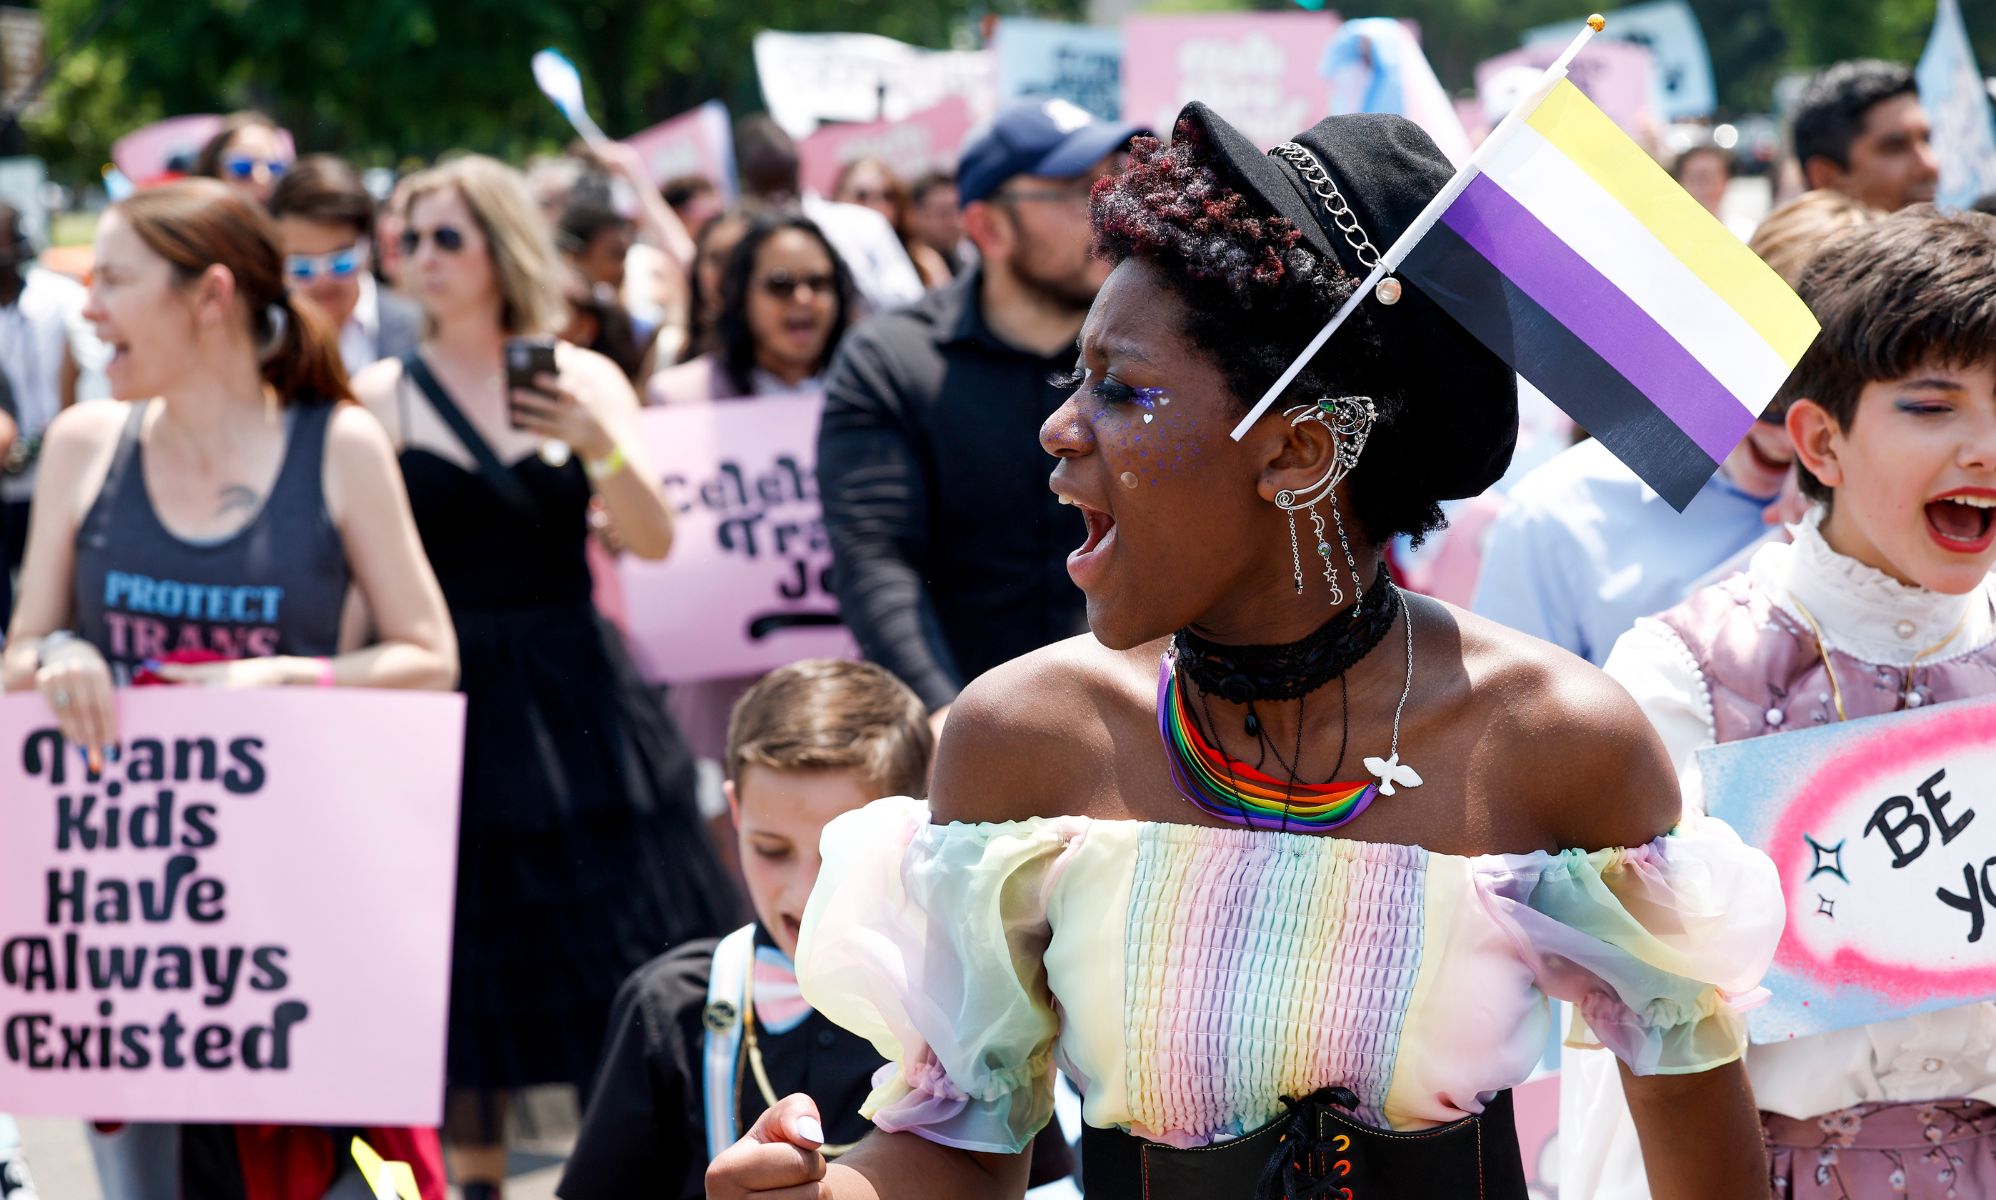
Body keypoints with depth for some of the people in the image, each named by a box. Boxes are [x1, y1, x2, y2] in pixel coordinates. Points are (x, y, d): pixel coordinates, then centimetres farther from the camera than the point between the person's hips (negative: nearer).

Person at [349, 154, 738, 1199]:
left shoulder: (581, 378, 3)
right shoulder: (380, 396, 1)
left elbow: (654, 540, -5)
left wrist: (601, 446, -21)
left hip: (574, 702, 1)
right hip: (449, 704, -1)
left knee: (620, 975, 1)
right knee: (468, 980, 3)